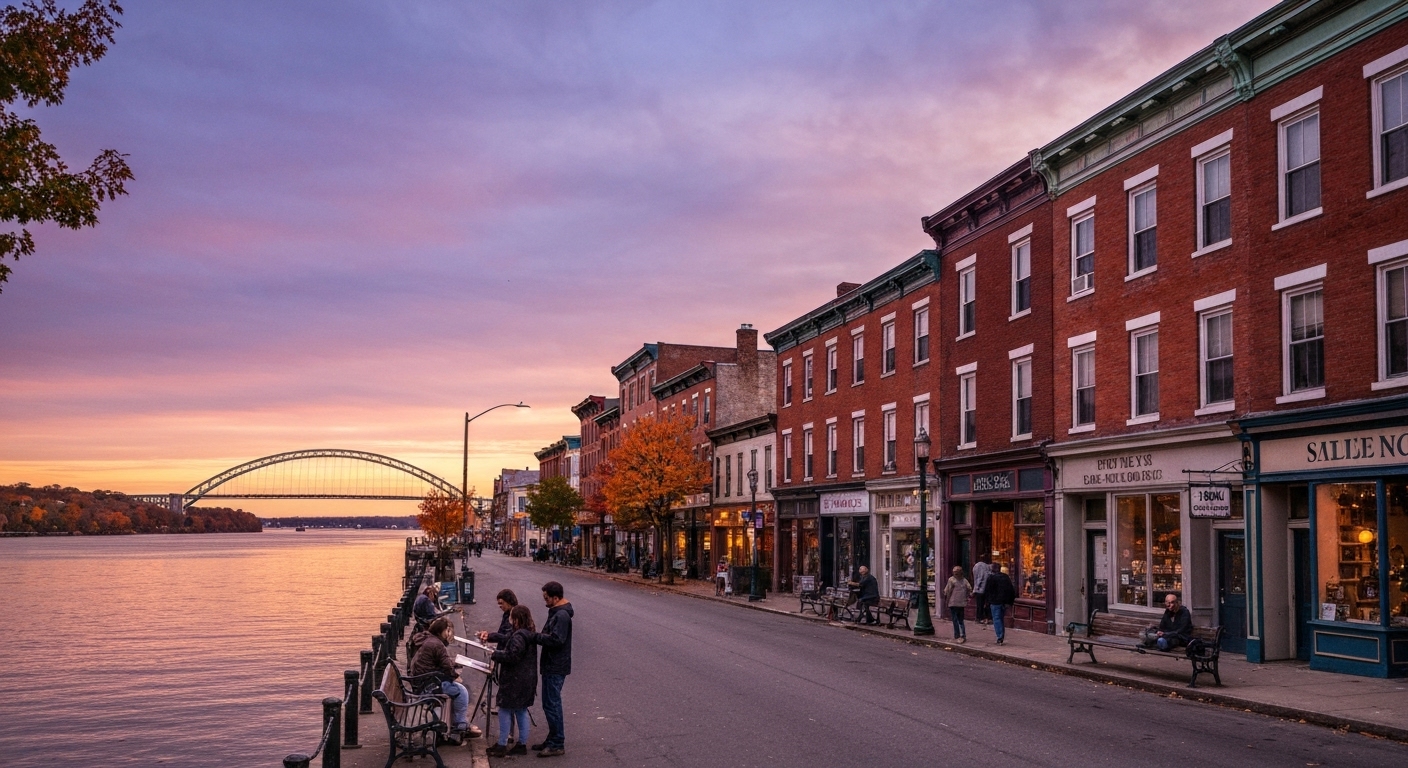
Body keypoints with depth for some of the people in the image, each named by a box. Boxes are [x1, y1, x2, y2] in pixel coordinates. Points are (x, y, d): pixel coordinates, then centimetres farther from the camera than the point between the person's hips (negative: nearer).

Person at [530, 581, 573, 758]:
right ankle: (553, 739, 26)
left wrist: (535, 636, -20)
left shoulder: (562, 615, -20)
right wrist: (537, 636, 3)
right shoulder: (557, 612, 12)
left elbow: (556, 639, -28)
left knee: (551, 704, -4)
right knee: (551, 703, 17)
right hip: (552, 665, 10)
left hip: (556, 668, -10)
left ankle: (557, 744, 2)